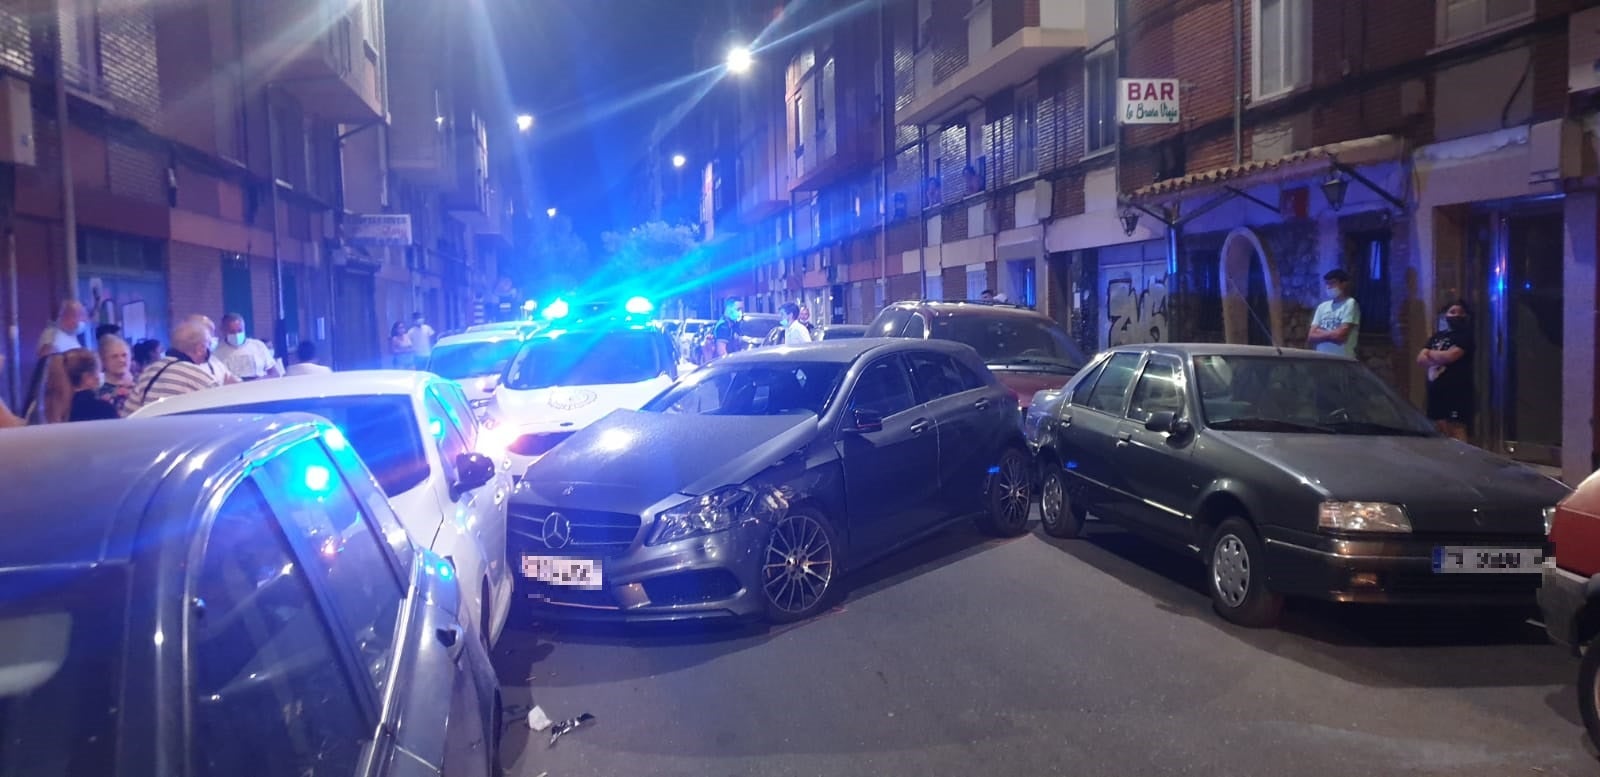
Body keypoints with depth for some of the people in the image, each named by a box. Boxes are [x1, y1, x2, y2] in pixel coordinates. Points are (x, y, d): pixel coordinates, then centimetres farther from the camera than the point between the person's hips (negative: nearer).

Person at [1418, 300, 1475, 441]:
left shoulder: (1466, 336, -1)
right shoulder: (1437, 336, 20)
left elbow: (1449, 356, -15)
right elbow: (1421, 358, 10)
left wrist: (1431, 353, 3)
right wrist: (1436, 363, -9)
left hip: (1457, 392, -7)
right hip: (1436, 391, 7)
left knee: (1456, 433, -13)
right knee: (1438, 435, 7)